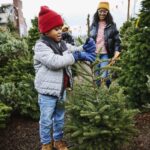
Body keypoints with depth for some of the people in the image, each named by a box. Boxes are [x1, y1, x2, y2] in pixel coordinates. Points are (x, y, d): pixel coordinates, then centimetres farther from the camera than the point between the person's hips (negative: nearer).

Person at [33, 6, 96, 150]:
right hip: (48, 91, -6)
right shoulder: (40, 46, -17)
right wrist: (77, 56, -30)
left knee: (60, 118, 21)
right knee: (46, 120, 11)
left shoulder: (61, 44, 6)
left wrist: (85, 48, -13)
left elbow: (74, 50, 12)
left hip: (61, 89, 7)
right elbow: (54, 61, -31)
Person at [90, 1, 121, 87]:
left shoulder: (111, 25, -1)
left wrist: (116, 55, -9)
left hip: (105, 54, -3)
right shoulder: (94, 25, 7)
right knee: (96, 77, 11)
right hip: (94, 54, 3)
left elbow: (117, 40, -1)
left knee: (104, 76, -12)